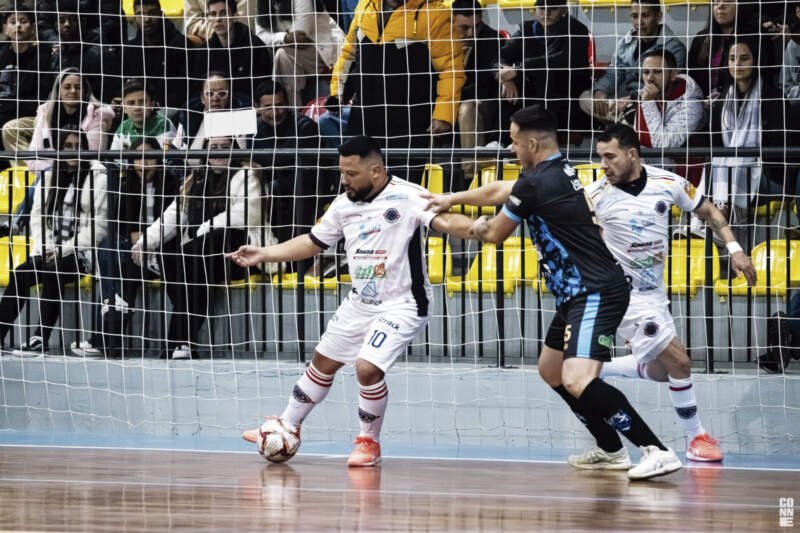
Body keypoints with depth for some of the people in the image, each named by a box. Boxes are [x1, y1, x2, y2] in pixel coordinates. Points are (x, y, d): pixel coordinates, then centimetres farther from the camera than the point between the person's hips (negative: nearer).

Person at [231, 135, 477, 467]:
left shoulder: (406, 197, -18)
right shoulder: (344, 204, 3)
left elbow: (444, 221, -32)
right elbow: (312, 243, 16)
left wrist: (474, 228, -54)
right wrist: (264, 254, 12)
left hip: (401, 305, -8)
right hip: (359, 303, 8)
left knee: (367, 368, -22)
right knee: (323, 362, 18)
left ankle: (369, 442, 3)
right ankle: (288, 427, 39)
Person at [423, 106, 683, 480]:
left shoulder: (537, 183, -16)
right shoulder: (555, 172, 13)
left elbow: (496, 234, 0)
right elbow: (498, 191, 31)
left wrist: (480, 227, 23)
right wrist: (452, 198, 41)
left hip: (596, 294, -11)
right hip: (579, 294, 11)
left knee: (577, 381, -25)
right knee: (551, 371, 24)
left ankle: (657, 451, -28)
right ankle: (613, 451, 29)